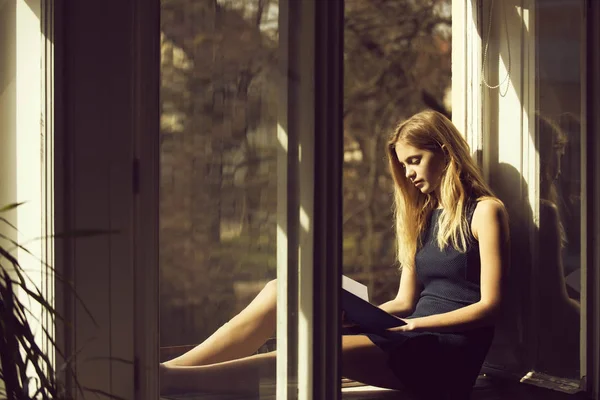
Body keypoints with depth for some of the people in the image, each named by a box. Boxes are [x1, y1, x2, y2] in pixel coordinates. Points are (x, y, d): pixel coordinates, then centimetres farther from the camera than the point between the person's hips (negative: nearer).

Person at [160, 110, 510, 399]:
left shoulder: (485, 210, 3)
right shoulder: (422, 216, 24)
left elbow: (490, 305, -6)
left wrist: (413, 324, -12)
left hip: (451, 359, -7)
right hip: (415, 346, 7)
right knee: (280, 293, -11)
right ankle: (167, 370, -22)